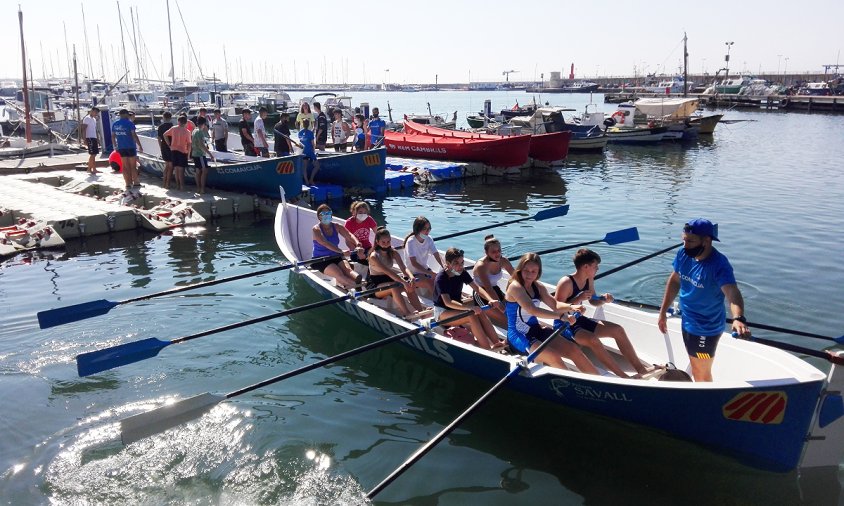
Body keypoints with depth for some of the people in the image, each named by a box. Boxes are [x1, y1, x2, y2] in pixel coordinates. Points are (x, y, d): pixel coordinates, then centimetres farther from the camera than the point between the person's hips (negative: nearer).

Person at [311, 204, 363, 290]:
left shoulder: (336, 227, 7)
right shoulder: (316, 229, -9)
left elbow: (349, 236, -5)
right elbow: (325, 243, -26)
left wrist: (357, 245, -27)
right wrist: (341, 251, -39)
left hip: (336, 257, 7)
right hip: (320, 260, -7)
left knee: (348, 269, -26)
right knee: (339, 274, -31)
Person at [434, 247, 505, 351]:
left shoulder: (462, 273, -1)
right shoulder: (441, 278, -22)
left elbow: (476, 288, -6)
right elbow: (447, 302, -33)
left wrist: (491, 299, -24)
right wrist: (470, 307, -45)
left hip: (457, 308, 6)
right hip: (442, 312, -6)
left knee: (479, 312, -23)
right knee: (472, 316, -30)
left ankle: (496, 342, -28)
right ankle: (487, 348, -33)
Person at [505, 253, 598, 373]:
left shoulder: (537, 287, 8)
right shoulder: (515, 286, -17)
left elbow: (554, 304, 7)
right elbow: (532, 310, -28)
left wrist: (571, 307, -15)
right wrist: (560, 316, -31)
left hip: (536, 330, 8)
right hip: (518, 336, -8)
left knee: (574, 349, -3)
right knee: (554, 357, -28)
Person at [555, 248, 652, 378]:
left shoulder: (589, 280, 3)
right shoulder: (566, 283, -22)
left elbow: (593, 301, 19)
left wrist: (603, 299, -4)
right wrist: (578, 299, -31)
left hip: (580, 320, 9)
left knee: (617, 329, 0)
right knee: (593, 339, -34)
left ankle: (641, 369, 5)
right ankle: (624, 377, -28)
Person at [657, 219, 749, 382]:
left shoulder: (719, 264, -28)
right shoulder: (684, 254, -8)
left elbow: (733, 293, -42)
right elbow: (674, 280, 5)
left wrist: (738, 318, -61)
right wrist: (663, 312, 7)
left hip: (706, 328, -7)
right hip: (688, 321, 7)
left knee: (702, 374, 10)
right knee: (695, 369, 27)